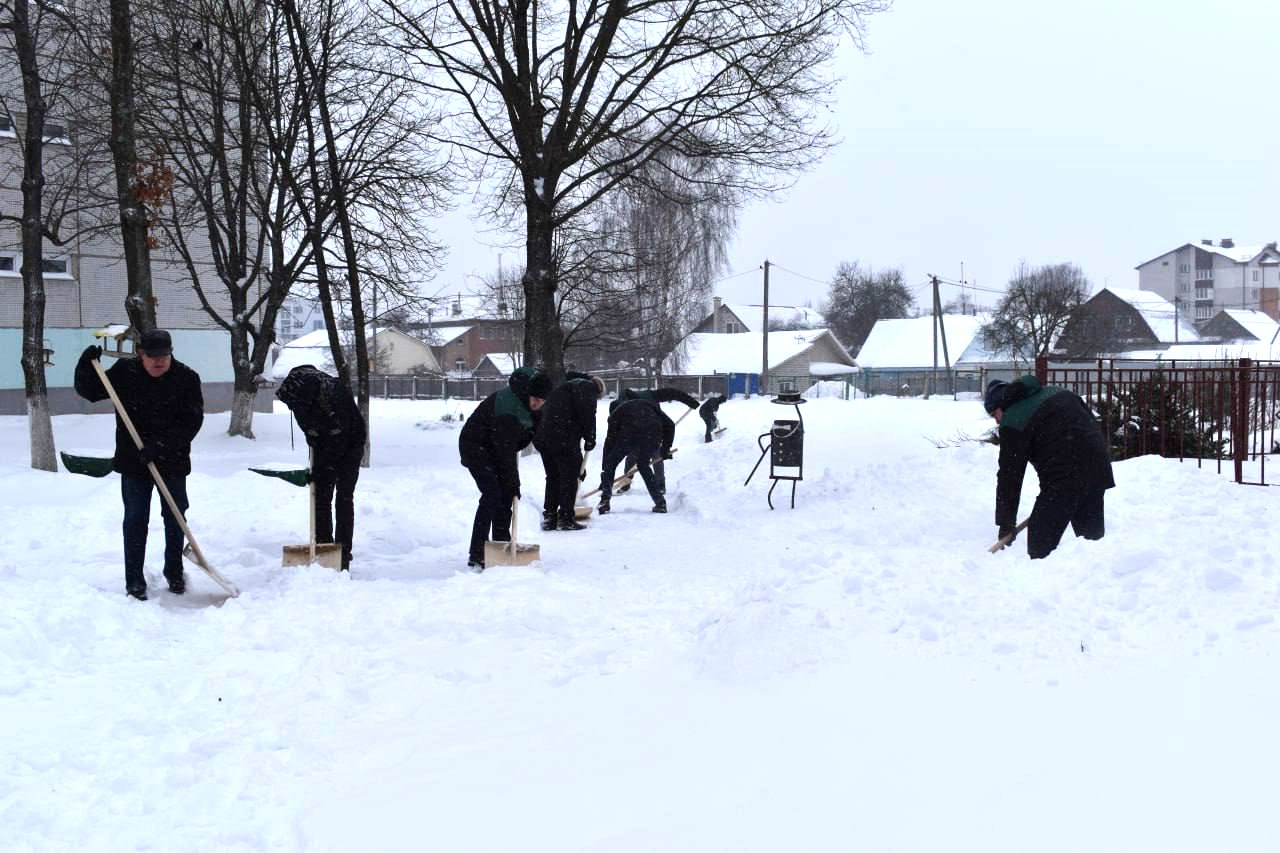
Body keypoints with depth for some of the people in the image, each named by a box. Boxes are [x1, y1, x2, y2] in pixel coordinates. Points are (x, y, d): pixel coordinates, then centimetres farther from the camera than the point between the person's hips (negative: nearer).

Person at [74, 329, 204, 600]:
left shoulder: (187, 378, -10)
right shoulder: (125, 372, -4)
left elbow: (192, 421, -15)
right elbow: (89, 391, 4)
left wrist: (161, 445, -24)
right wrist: (86, 366, -17)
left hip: (172, 461, 0)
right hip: (134, 462, 0)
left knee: (175, 517, 12)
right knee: (135, 519, 2)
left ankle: (174, 571, 30)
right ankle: (134, 580, 9)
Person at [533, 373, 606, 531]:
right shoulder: (587, 387, 5)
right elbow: (587, 412, -18)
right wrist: (590, 438, -6)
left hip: (543, 438, 8)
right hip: (563, 440, -8)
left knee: (553, 478, 19)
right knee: (569, 478, 3)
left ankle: (549, 518, 21)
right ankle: (566, 518, 4)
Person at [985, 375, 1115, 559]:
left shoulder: (1013, 421, -5)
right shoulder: (1055, 392, 17)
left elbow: (1009, 475, -5)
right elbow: (1094, 425, 19)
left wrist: (1006, 523, 0)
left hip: (1063, 479, -8)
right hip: (1099, 470, 8)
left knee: (1041, 538, -1)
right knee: (1092, 533, 17)